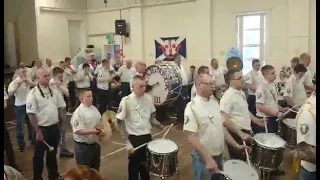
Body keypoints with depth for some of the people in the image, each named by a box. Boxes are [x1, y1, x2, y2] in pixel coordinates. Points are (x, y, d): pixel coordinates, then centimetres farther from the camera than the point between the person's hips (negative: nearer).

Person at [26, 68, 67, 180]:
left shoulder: (54, 91, 2)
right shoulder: (33, 94, -14)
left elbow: (61, 109, 9)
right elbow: (31, 114, -16)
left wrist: (63, 125, 7)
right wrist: (38, 132, -17)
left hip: (55, 127, 5)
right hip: (42, 129, -5)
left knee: (53, 153, 20)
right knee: (39, 155, 10)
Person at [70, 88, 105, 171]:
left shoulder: (94, 109, 5)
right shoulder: (78, 112, -19)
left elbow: (99, 123, 15)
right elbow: (77, 131, -23)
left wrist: (101, 131, -5)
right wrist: (92, 131, -29)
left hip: (95, 144, 7)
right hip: (83, 146, -7)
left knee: (95, 168, 22)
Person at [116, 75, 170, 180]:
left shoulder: (148, 98, -1)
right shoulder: (126, 101, -16)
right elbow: (120, 123, -14)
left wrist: (161, 127, -3)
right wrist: (127, 142, -19)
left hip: (147, 137, 5)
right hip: (134, 139, -5)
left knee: (146, 166, 20)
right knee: (134, 168, 9)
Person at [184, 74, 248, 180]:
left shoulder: (214, 102, 3)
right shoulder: (192, 107, -18)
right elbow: (191, 137, -22)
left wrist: (236, 145, 7)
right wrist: (208, 159, -27)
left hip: (219, 155, 7)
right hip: (203, 158, -7)